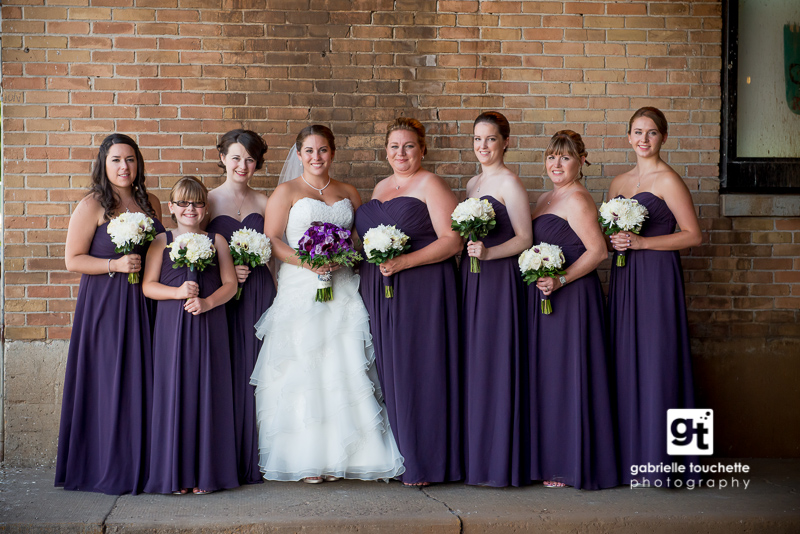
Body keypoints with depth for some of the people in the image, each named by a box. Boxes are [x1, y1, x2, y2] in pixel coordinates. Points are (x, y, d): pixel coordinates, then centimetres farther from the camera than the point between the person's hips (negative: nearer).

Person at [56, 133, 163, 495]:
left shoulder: (150, 203, 12)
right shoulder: (92, 205, -4)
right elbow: (73, 260, -6)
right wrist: (115, 265, -16)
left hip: (144, 303, 5)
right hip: (104, 305, -5)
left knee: (142, 381, 4)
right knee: (108, 383, -4)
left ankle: (139, 466, 13)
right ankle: (108, 469, 5)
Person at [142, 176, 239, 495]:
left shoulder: (216, 241, 10)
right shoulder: (162, 242, 8)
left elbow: (230, 284, 5)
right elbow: (148, 286, 2)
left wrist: (207, 302, -12)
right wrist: (178, 292, -13)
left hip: (209, 326, 1)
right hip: (172, 326, -1)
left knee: (207, 393, 1)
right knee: (173, 392, -2)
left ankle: (205, 474, 9)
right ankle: (176, 475, 6)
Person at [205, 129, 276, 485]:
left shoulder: (263, 202, 11)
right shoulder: (208, 201, 3)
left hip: (259, 292, 2)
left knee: (254, 371, 1)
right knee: (224, 372, -4)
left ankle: (251, 462, 9)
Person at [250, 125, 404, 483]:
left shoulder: (348, 193, 17)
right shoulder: (286, 192, 6)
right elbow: (271, 240, -2)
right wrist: (306, 262, -16)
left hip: (343, 289, 3)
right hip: (300, 292, -3)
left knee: (344, 371, -2)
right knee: (302, 371, -6)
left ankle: (339, 457, 3)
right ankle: (306, 459, -2)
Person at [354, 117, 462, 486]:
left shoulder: (430, 185, -4)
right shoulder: (380, 188, 18)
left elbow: (452, 241, -12)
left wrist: (405, 262, -20)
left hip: (421, 290, -7)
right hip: (379, 294, 7)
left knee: (418, 371, -4)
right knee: (388, 371, 6)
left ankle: (422, 463, 5)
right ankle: (393, 456, 14)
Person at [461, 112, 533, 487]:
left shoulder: (509, 183, -8)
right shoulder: (472, 183, 17)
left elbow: (524, 239, -11)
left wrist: (487, 253, -22)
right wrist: (466, 249, 7)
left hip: (499, 280, -8)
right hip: (470, 281, 8)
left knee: (495, 366, -6)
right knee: (473, 365, 8)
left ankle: (498, 465, 1)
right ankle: (475, 456, 15)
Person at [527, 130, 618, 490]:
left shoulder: (577, 200, -12)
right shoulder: (546, 199, 17)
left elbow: (598, 251, -18)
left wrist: (560, 280, -22)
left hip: (572, 298, -10)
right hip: (544, 298, 10)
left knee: (567, 376, -4)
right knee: (547, 376, 11)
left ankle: (571, 466, 5)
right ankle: (552, 459, 19)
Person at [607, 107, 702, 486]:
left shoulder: (668, 181, -5)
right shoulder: (619, 183, 15)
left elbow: (693, 235, -9)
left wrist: (639, 242, -13)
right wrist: (614, 241, 0)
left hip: (657, 276, -6)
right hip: (623, 278, 7)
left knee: (654, 361, -5)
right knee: (625, 362, 6)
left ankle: (657, 459, 2)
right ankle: (628, 454, 12)